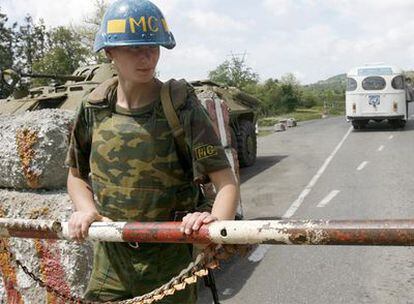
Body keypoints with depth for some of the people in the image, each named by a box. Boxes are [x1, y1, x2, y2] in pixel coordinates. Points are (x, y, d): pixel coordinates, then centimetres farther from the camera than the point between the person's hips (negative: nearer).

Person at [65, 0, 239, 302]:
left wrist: (217, 220, -39)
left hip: (168, 260, -3)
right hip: (110, 258, 4)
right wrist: (86, 210, -8)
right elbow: (77, 174, 11)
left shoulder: (182, 107, -15)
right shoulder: (94, 108, -3)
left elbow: (226, 182, -19)